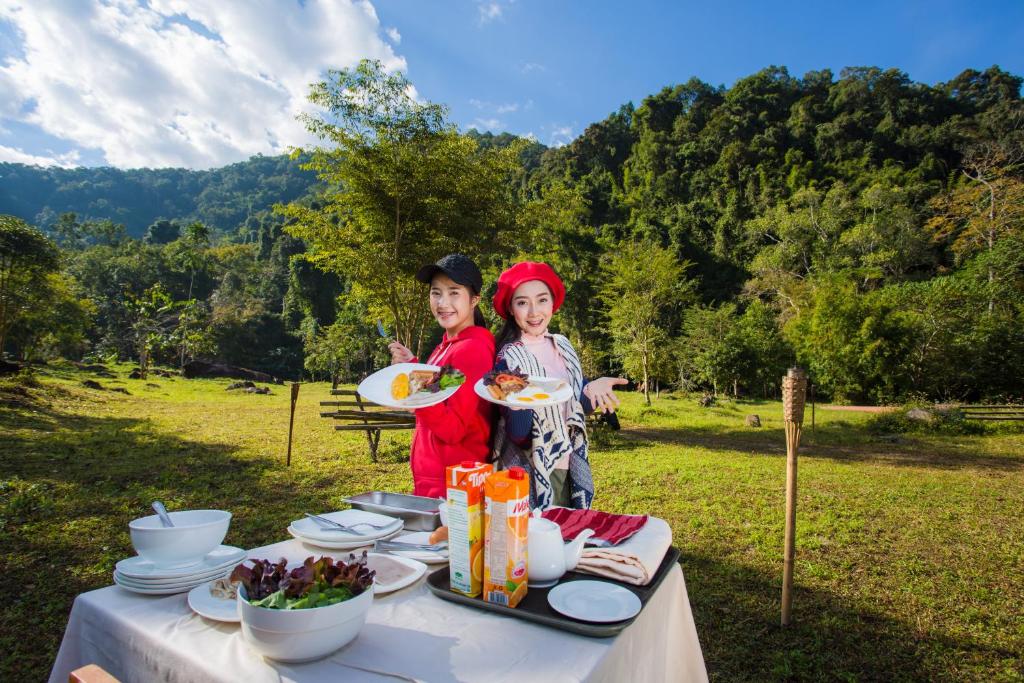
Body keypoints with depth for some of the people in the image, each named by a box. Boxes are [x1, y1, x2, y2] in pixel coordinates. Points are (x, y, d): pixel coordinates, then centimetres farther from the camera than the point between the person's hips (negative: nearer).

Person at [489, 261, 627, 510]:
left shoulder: (562, 346, 2)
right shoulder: (509, 357, -15)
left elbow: (577, 406, 8)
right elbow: (518, 434, -18)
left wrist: (592, 389, -12)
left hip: (568, 469, 6)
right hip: (531, 474, -6)